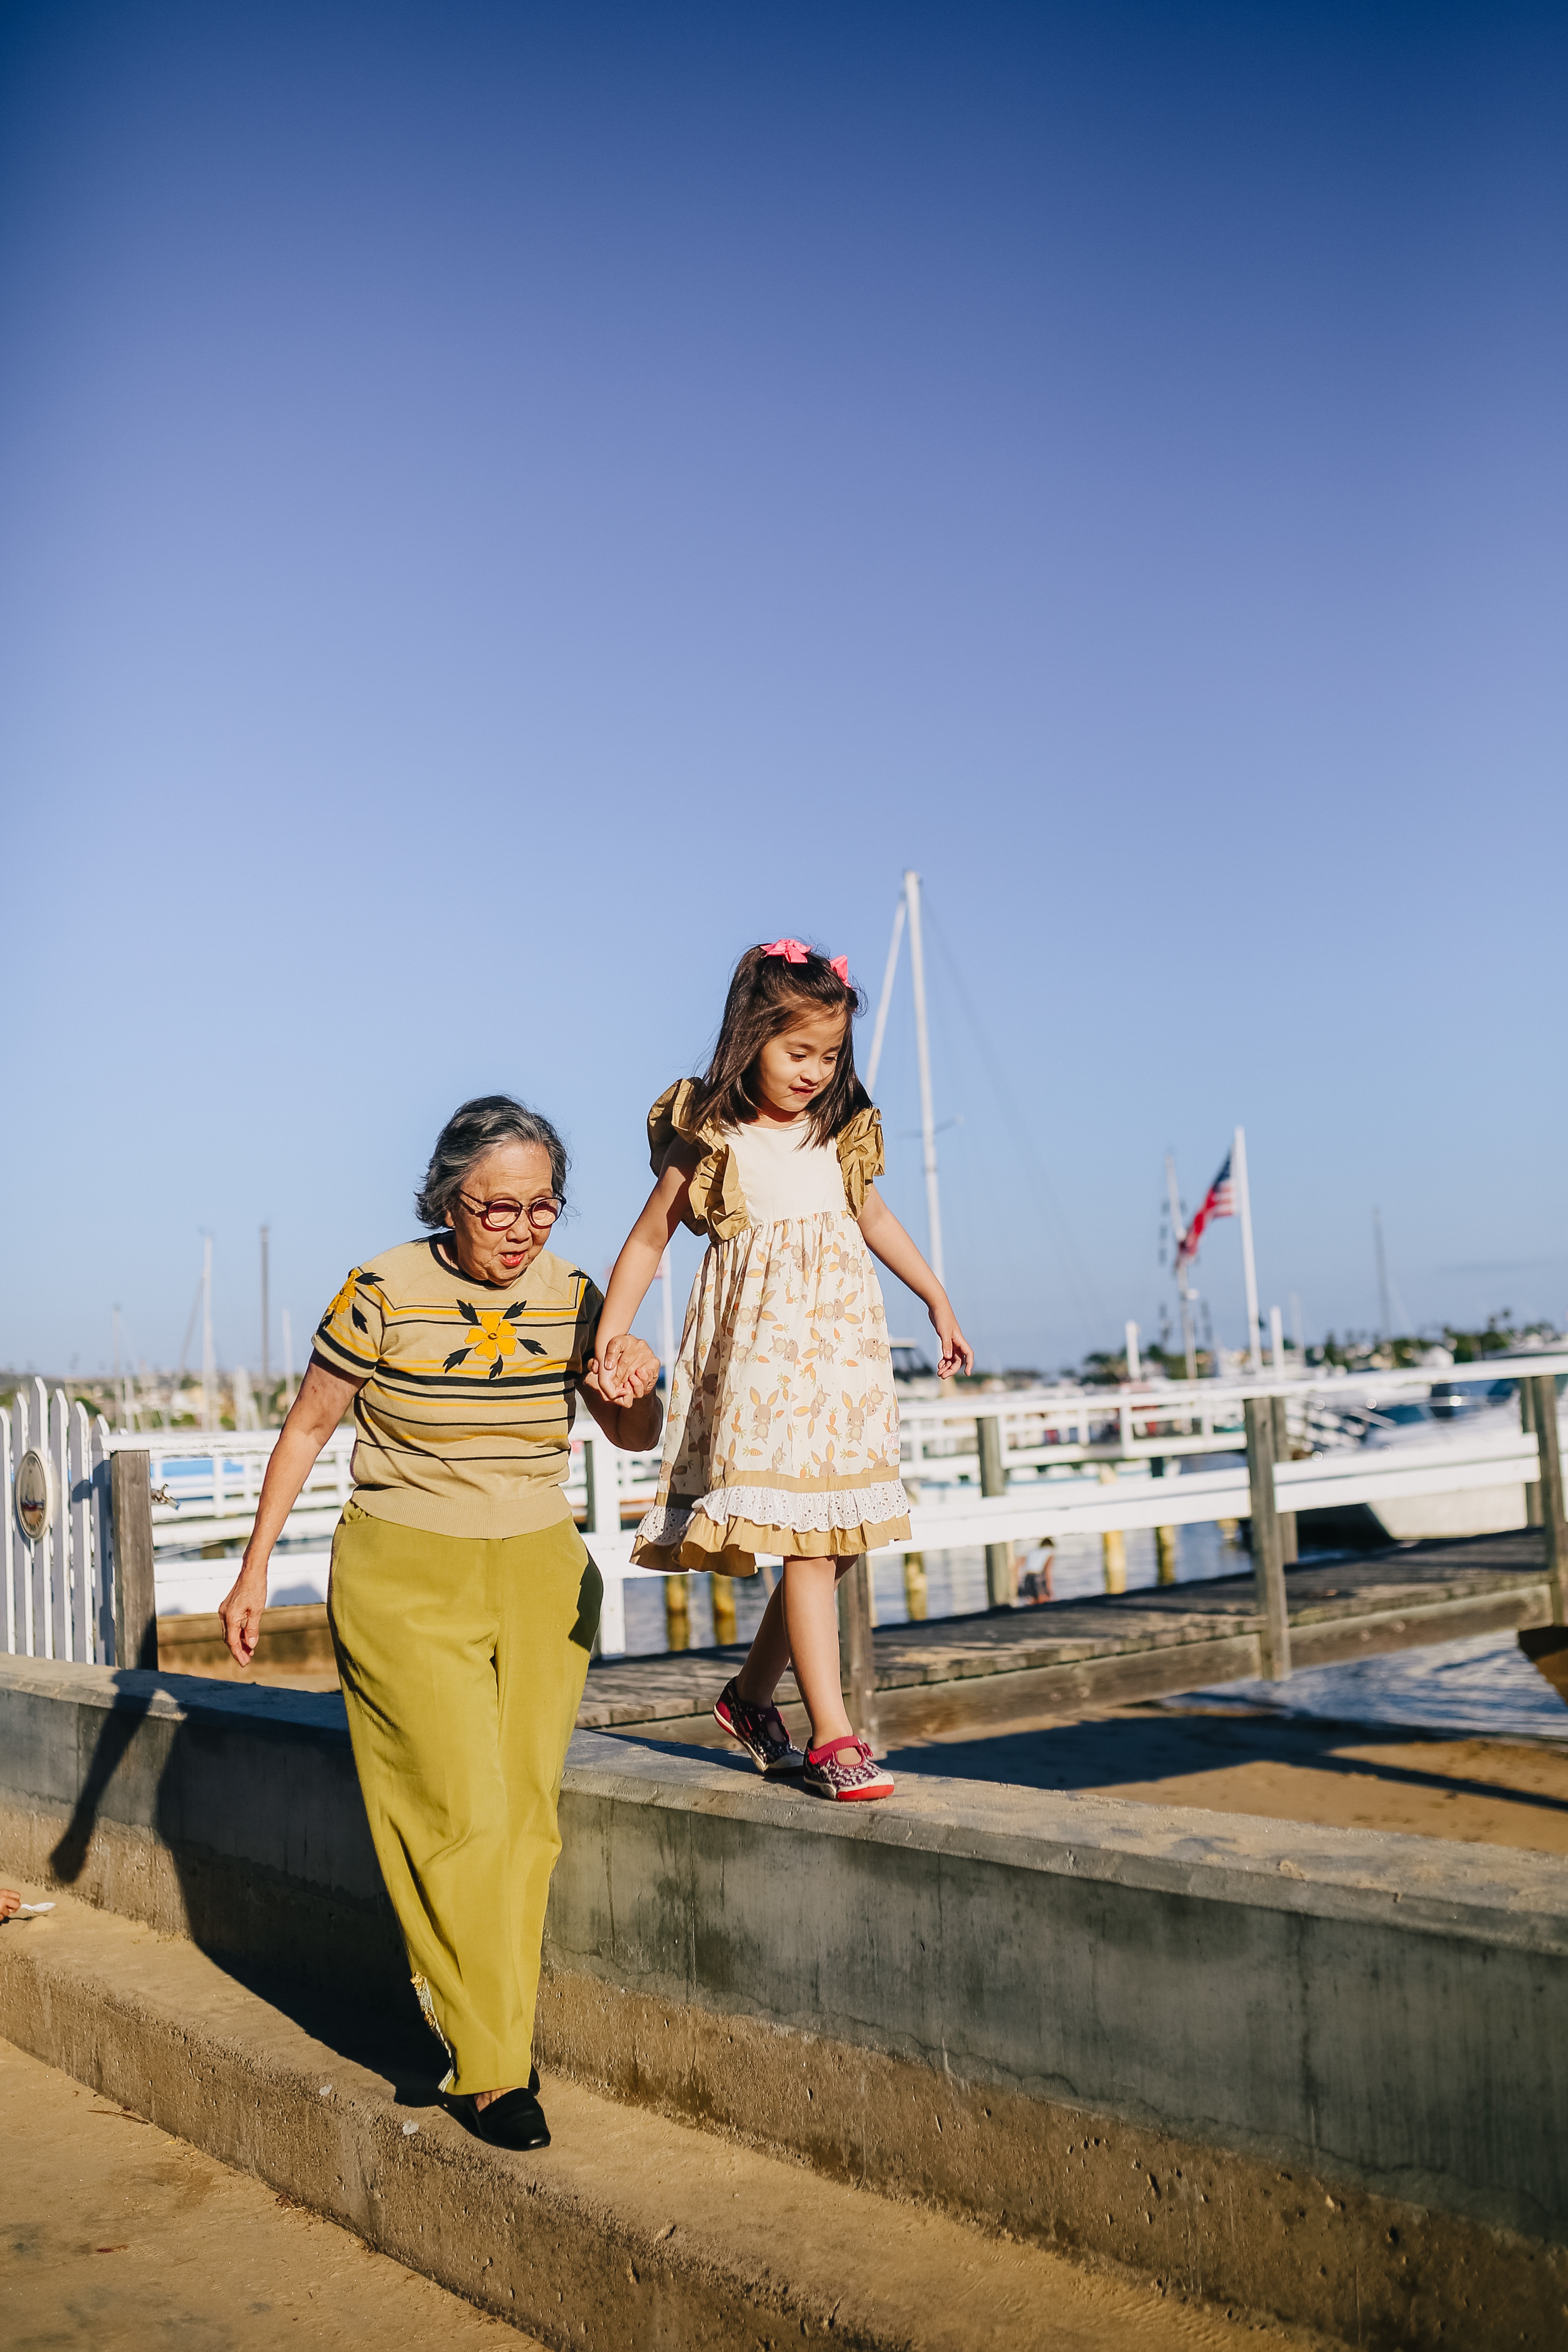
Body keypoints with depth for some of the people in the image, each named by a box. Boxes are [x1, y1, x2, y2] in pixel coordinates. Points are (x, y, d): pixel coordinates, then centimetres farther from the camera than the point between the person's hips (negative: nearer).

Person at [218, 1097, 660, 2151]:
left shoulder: (572, 1296, -3)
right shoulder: (382, 1294, -12)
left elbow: (634, 1437, 9)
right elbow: (307, 1429, 1)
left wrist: (638, 1391, -15)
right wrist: (255, 1570, 4)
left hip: (541, 1579, 4)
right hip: (405, 1580, -4)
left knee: (525, 1813, 4)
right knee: (464, 1814, -10)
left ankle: (483, 2032, 19)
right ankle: (492, 2071, 2)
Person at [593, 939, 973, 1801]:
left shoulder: (838, 1134, 10)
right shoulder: (713, 1140, -5)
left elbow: (874, 1218, 23)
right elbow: (650, 1235, 0)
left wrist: (938, 1301, 25)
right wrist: (611, 1330, -9)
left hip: (842, 1345, 6)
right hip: (762, 1350, -6)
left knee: (836, 1539, 7)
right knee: (804, 1542, -13)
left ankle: (750, 1696, 24)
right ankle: (832, 1737, -10)